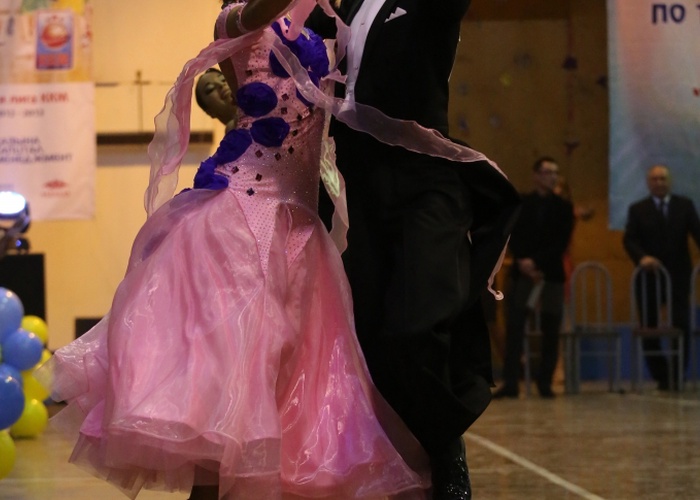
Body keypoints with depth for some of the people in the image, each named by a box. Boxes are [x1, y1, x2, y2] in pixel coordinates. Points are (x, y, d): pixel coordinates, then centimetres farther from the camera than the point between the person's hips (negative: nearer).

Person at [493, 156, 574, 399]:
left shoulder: (563, 207, 8)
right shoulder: (519, 204, 9)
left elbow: (562, 242, -2)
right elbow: (513, 237, 2)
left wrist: (536, 262, -12)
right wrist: (524, 263, -13)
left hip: (551, 275, 1)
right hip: (522, 273, -1)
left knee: (550, 333, 0)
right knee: (514, 330, -8)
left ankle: (545, 383, 7)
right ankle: (510, 383, -8)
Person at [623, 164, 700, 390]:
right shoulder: (637, 209, 5)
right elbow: (629, 239, -5)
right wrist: (642, 257, -25)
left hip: (678, 276, 0)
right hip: (650, 276, 0)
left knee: (681, 326, -4)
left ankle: (677, 374, 4)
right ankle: (660, 376, 9)